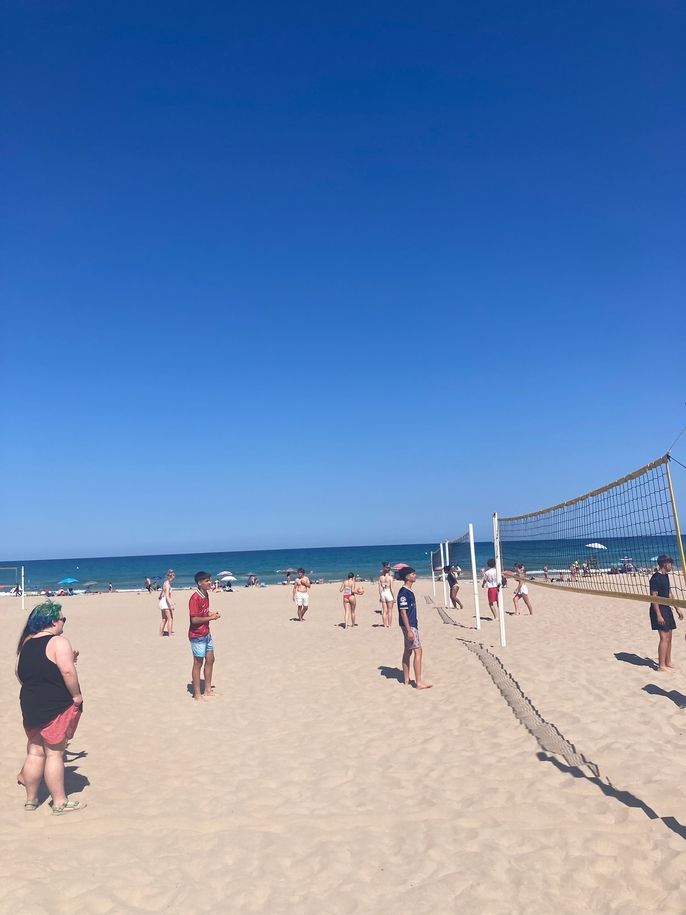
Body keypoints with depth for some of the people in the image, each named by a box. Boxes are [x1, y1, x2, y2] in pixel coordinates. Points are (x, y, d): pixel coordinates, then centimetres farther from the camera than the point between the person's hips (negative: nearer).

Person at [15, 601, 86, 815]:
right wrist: (76, 695, -15)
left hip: (30, 704, 7)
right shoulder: (58, 642, -16)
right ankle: (60, 803, 11)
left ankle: (31, 799, 28)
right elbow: (68, 671, -26)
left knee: (35, 752, 17)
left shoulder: (26, 644, 9)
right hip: (56, 707, -7)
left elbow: (20, 674, 17)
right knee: (54, 754, 1)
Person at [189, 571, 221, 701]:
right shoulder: (195, 598, -22)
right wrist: (211, 618, -19)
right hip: (197, 636, -9)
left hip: (206, 634, 9)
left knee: (210, 660, 14)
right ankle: (197, 694, 14)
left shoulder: (206, 594, 5)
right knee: (198, 663, 2)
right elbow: (194, 619, -25)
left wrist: (212, 614, -1)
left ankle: (208, 690, 27)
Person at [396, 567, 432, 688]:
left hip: (412, 625, 10)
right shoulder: (404, 592, -17)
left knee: (408, 652, 13)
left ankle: (406, 680, 20)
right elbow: (403, 612, -20)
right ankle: (419, 682, -5)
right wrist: (409, 630, -22)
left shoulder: (409, 591, 12)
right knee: (418, 651, -9)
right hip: (409, 626, -10)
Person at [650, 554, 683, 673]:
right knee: (664, 637, -8)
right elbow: (654, 597, -20)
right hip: (659, 610, -10)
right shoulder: (656, 578, -17)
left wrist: (677, 608, 21)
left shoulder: (665, 576, 12)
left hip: (666, 609, 10)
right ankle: (661, 666, -1)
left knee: (669, 637, 14)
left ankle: (668, 663, 24)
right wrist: (658, 615, -22)